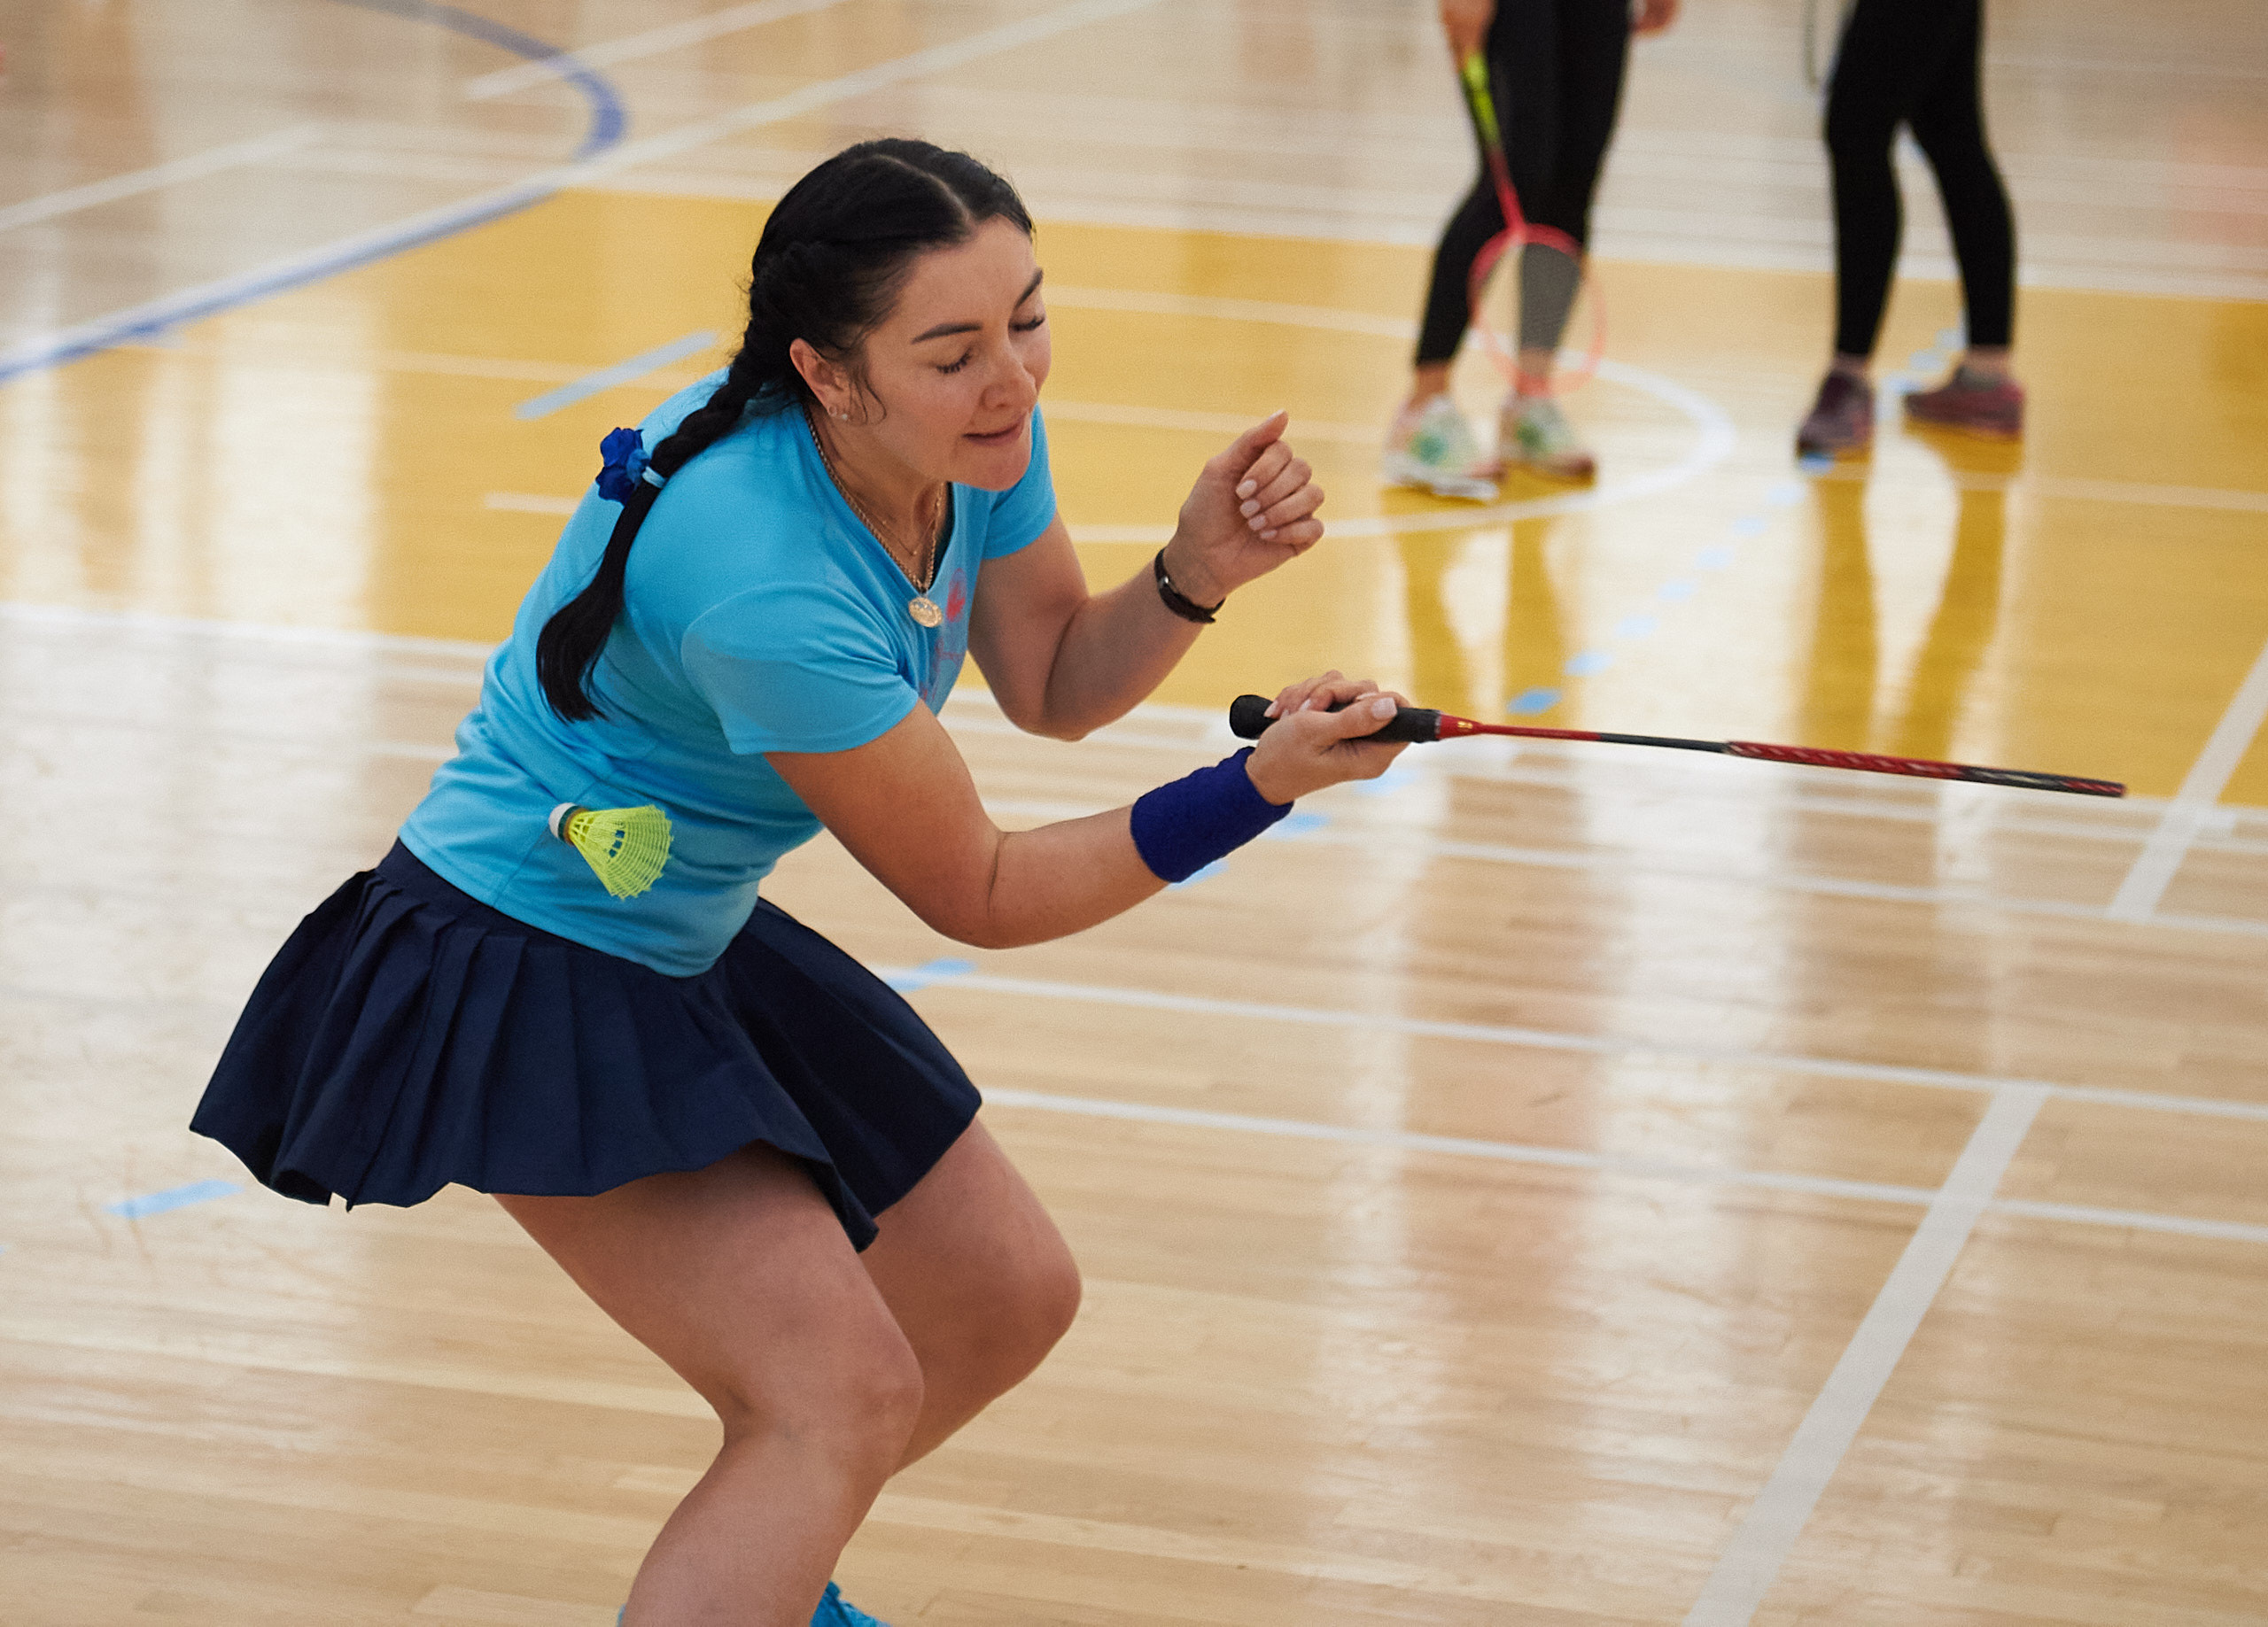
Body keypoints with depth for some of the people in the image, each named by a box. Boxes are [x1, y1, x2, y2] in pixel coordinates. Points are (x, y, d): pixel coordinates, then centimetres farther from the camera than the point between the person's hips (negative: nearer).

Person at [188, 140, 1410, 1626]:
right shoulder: (764, 586, -35)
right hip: (523, 977, -9)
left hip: (693, 943, 9)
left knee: (1012, 1299, 16)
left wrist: (1198, 571, -13)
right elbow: (981, 897, -22)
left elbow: (1054, 684, 5)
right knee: (848, 1391, -21)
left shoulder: (978, 433, -11)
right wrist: (1258, 790, -26)